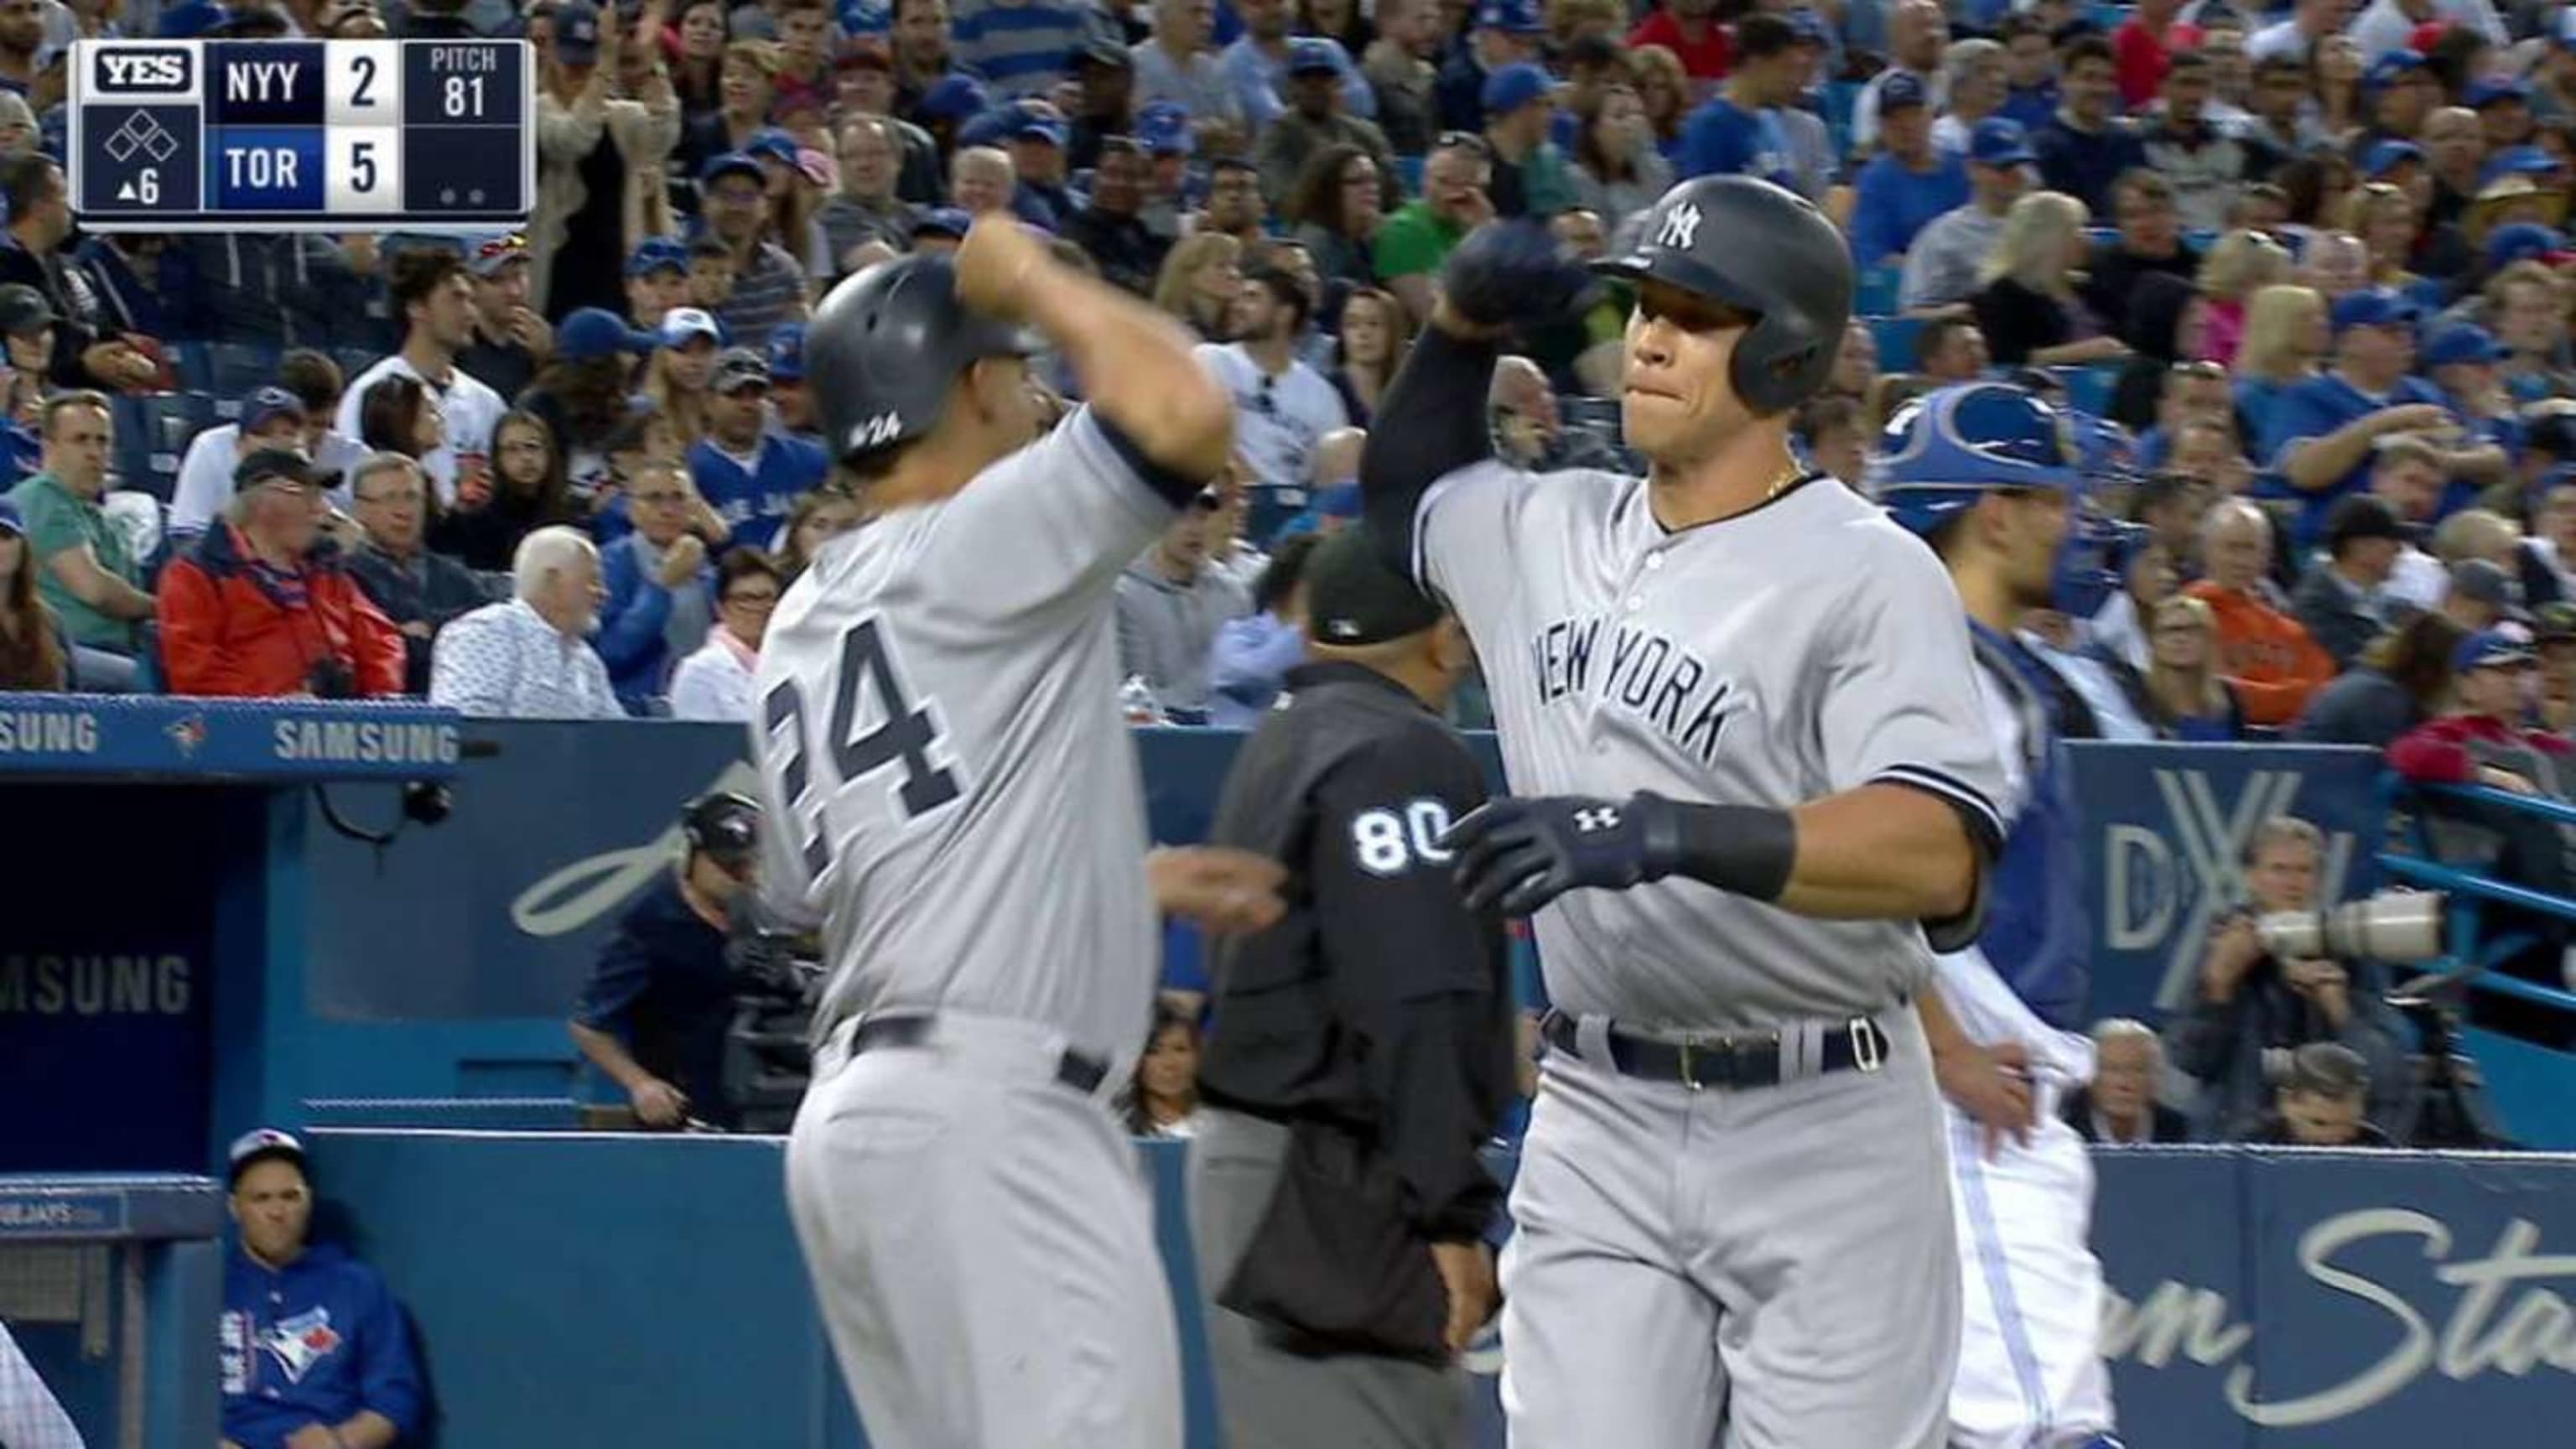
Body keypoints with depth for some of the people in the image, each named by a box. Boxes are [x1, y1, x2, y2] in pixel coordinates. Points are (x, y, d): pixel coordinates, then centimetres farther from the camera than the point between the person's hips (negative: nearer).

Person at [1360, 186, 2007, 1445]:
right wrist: (1463, 325, 13)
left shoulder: (1866, 574, -12)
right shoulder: (1547, 532, 10)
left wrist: (1671, 834, -38)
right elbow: (1404, 484, 33)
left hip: (1820, 1137, -5)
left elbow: (1941, 855, -26)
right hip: (1597, 1128, 6)